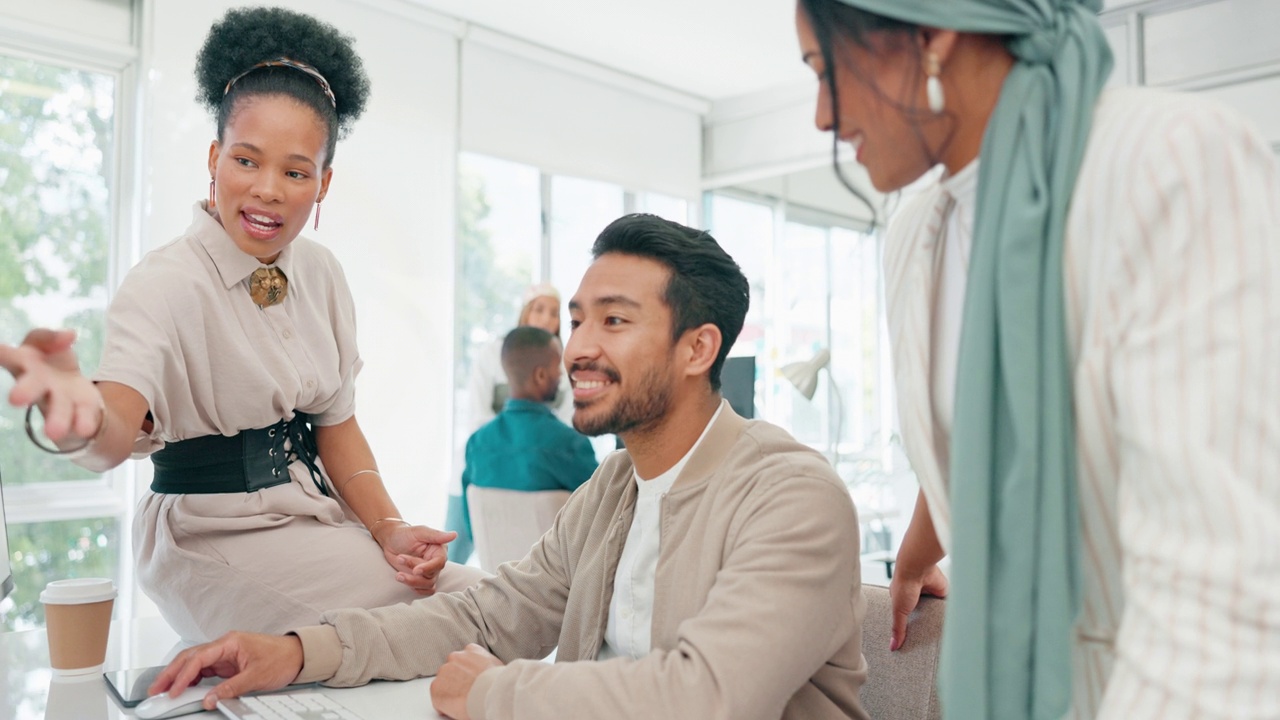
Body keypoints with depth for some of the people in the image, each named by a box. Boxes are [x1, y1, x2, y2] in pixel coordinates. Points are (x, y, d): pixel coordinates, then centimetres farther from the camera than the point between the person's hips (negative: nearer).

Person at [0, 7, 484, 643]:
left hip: (316, 517, 6)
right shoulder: (166, 284, -16)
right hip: (215, 537, -6)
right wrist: (80, 410, -56)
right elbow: (114, 437, -32)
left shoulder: (320, 274, 2)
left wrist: (388, 529, -8)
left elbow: (336, 425, 6)